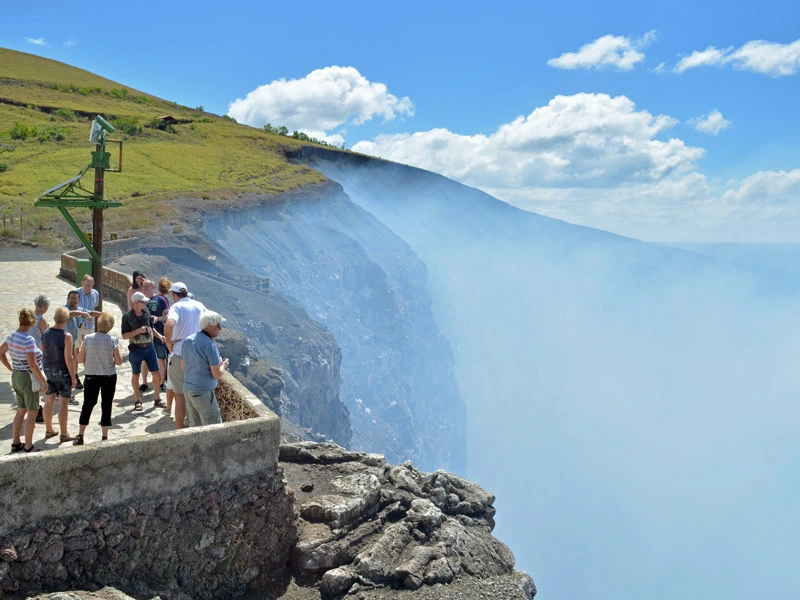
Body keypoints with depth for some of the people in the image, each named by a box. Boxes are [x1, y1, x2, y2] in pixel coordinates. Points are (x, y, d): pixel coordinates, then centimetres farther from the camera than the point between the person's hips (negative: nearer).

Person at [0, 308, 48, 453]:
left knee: (21, 411, 19)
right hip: (28, 378, -8)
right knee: (32, 413, 4)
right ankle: (28, 446, 11)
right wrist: (43, 380, -14)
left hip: (16, 376, 8)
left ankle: (15, 443, 27)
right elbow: (32, 365, -24)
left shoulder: (12, 335, 2)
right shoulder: (28, 340, -23)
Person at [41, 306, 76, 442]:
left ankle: (49, 430, 27)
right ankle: (64, 434, 7)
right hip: (62, 371, -6)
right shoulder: (66, 336, -17)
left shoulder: (45, 334, 1)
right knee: (63, 403, 2)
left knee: (49, 402, 15)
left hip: (48, 370, 6)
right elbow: (68, 358, -18)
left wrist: (44, 370, 20)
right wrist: (73, 377, -11)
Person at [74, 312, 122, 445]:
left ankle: (80, 436, 12)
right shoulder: (112, 340, -11)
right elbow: (119, 361, -8)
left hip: (91, 376, 1)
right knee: (106, 406, 6)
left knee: (88, 404, 12)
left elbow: (80, 359, -4)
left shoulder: (88, 339, -8)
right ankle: (105, 437, 9)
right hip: (109, 377, -1)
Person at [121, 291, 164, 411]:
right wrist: (138, 330, -21)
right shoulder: (127, 316, -10)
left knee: (156, 373, 4)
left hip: (149, 347, 4)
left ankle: (157, 399, 17)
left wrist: (159, 335, 3)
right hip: (136, 349, -4)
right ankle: (137, 401, 21)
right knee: (135, 375, 9)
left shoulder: (146, 312, 4)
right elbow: (124, 336, -11)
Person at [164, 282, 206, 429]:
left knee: (180, 394, 3)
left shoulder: (177, 307, -12)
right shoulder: (199, 305, 7)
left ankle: (179, 428, 7)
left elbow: (169, 325, -32)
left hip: (180, 356, -6)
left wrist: (169, 344, -18)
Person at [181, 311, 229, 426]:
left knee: (194, 427, 15)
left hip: (187, 390, 8)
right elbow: (217, 375, -17)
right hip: (203, 392, -8)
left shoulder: (187, 340, 7)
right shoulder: (210, 345, -17)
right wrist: (223, 365, 5)